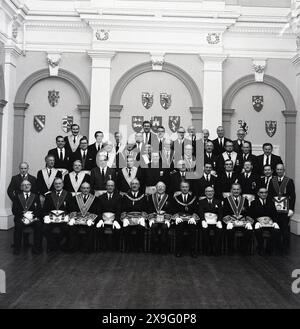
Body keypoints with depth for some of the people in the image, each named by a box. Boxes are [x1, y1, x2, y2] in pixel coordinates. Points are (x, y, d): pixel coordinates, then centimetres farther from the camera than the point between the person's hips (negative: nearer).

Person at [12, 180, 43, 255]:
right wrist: (24, 214, -13)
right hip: (21, 218, 0)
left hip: (33, 218, 0)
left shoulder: (35, 196, 17)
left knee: (39, 225, -30)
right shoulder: (17, 197, 16)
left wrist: (32, 215, -14)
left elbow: (39, 210, 5)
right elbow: (14, 210, 4)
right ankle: (17, 248, -19)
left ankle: (37, 247, -21)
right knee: (18, 225, -32)